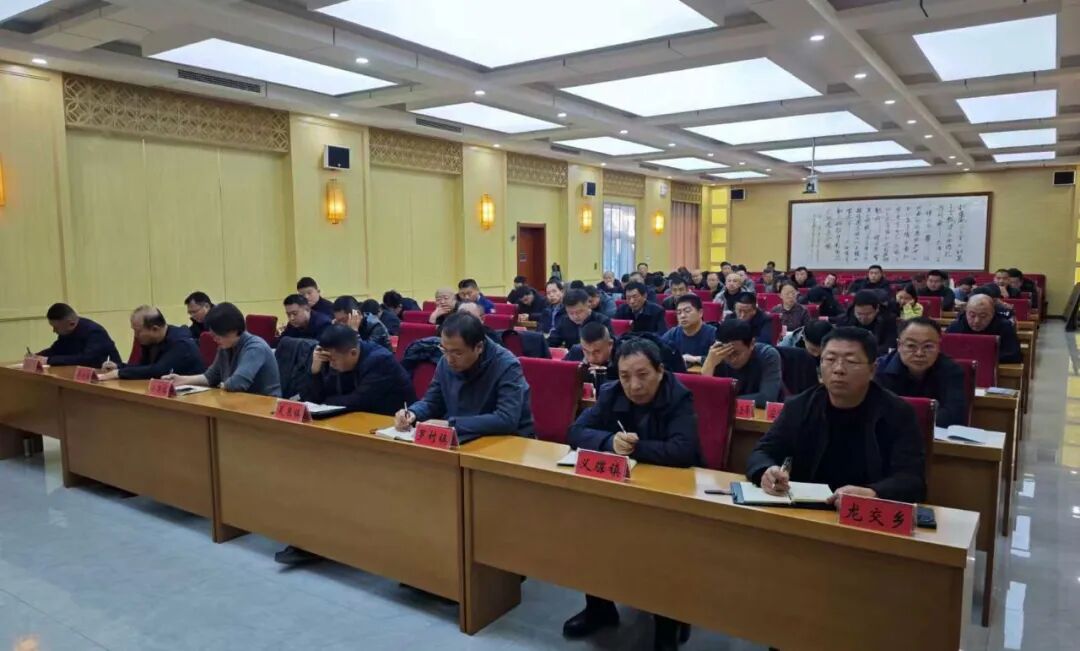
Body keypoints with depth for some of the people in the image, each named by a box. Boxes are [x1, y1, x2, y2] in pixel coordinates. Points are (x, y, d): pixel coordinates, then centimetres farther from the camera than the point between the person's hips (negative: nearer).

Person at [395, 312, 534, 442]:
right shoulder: (446, 362, -1)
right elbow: (431, 402, 11)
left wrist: (450, 424, -25)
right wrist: (412, 413, -10)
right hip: (462, 440, 5)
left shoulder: (507, 366, -19)